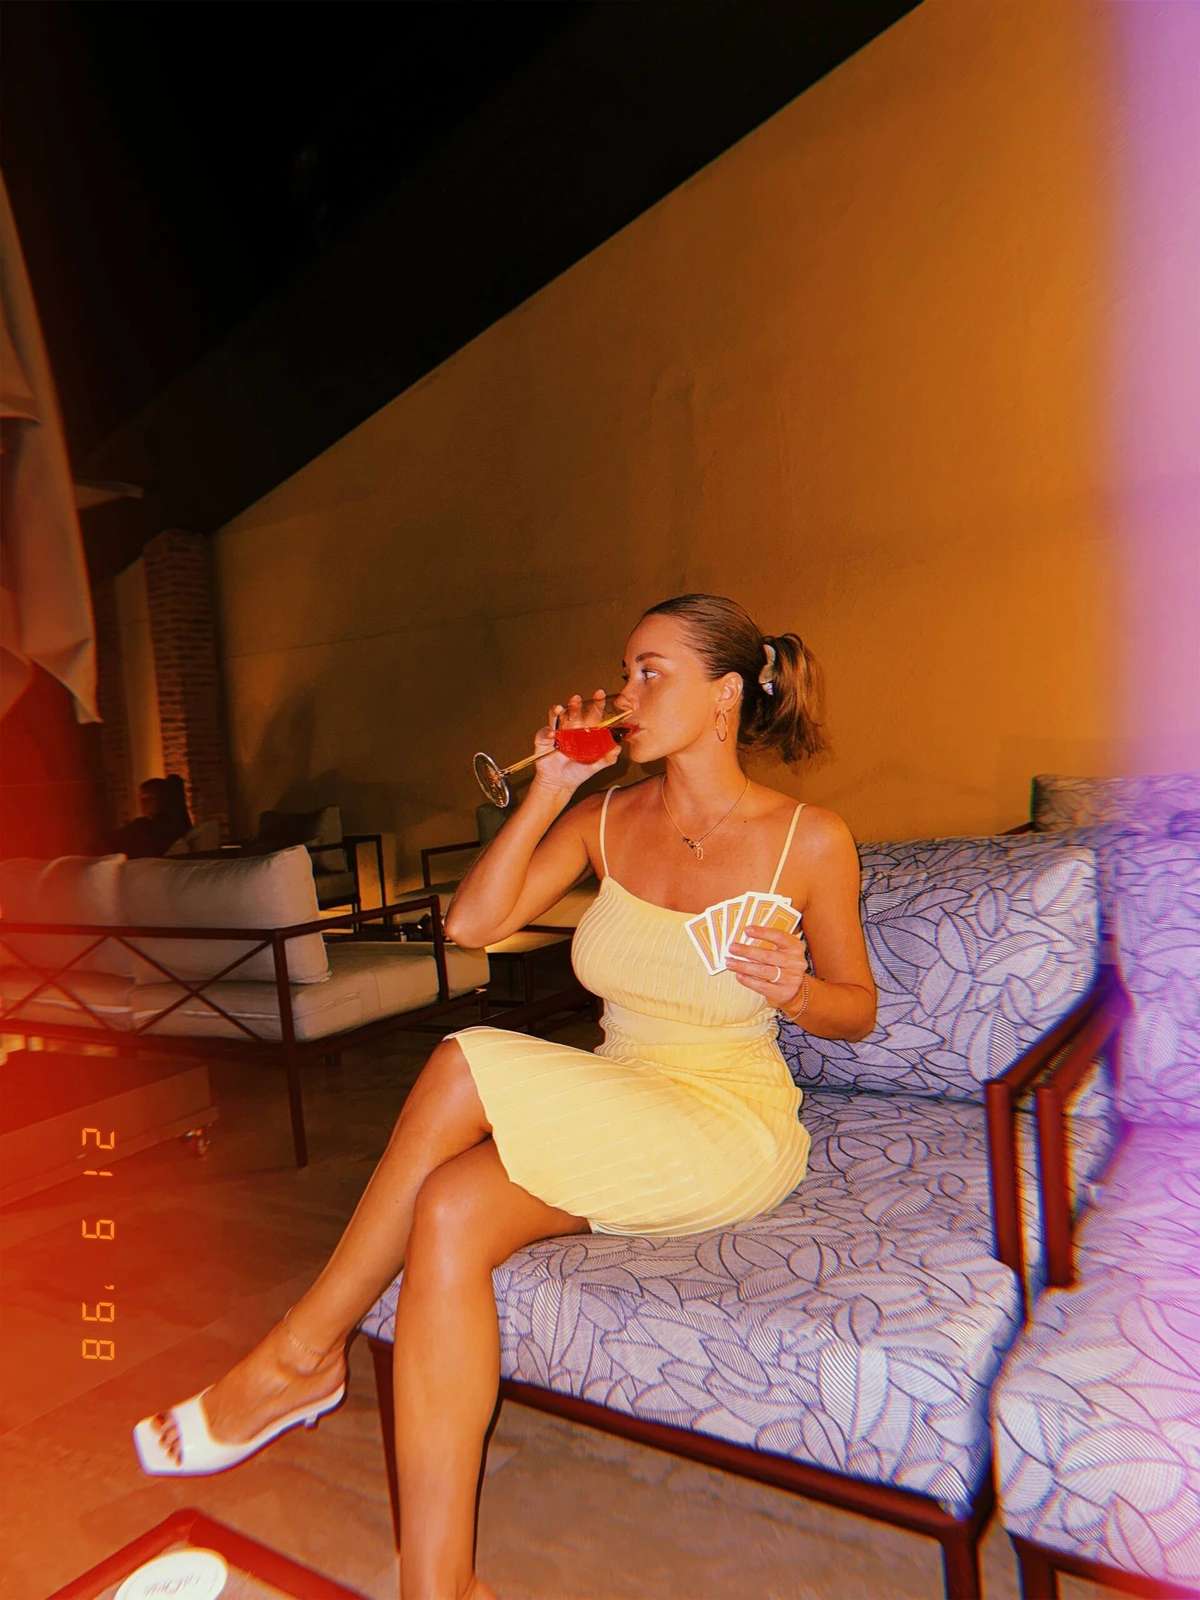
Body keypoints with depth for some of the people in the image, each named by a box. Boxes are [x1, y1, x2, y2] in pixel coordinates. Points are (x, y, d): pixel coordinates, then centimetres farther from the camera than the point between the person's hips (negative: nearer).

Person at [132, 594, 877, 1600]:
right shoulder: (607, 818, 4)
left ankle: (301, 1354, -10)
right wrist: (549, 792, -8)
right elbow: (472, 922, -5)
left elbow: (857, 1010, 4)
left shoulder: (809, 840, -6)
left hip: (730, 1126, -4)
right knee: (450, 1213, -27)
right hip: (611, 1104, 5)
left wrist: (794, 990, -19)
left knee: (470, 1066, -27)